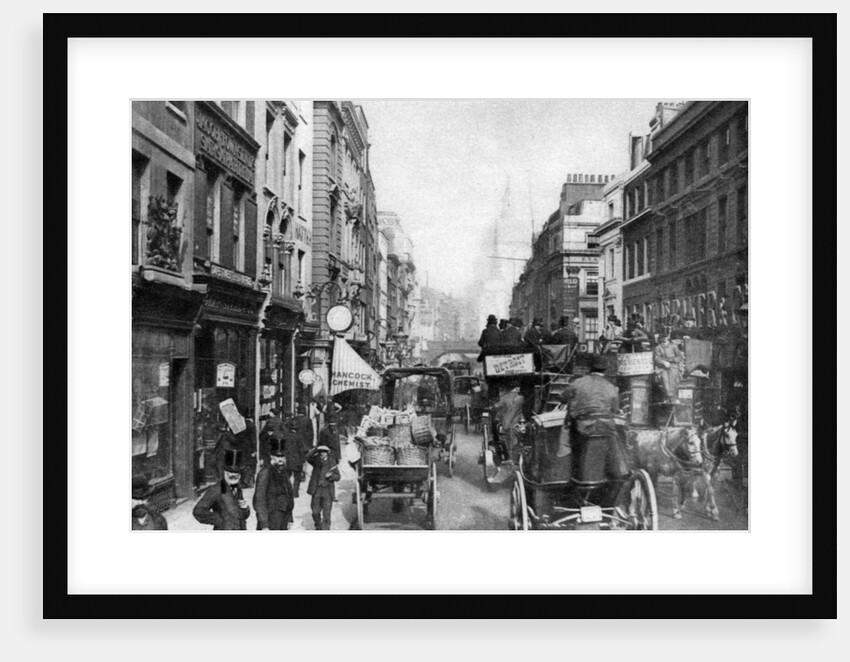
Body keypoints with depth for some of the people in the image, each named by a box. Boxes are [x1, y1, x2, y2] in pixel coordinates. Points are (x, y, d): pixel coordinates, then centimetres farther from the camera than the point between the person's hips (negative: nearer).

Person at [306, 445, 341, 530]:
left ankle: (325, 529, 2)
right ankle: (318, 527, 32)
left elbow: (337, 477, 4)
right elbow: (308, 457, -18)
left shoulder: (332, 462, 2)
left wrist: (331, 476, -16)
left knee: (326, 513, -4)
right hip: (316, 490, 2)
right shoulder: (316, 460, 3)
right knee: (315, 511, 10)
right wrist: (316, 449, -28)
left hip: (327, 491, -2)